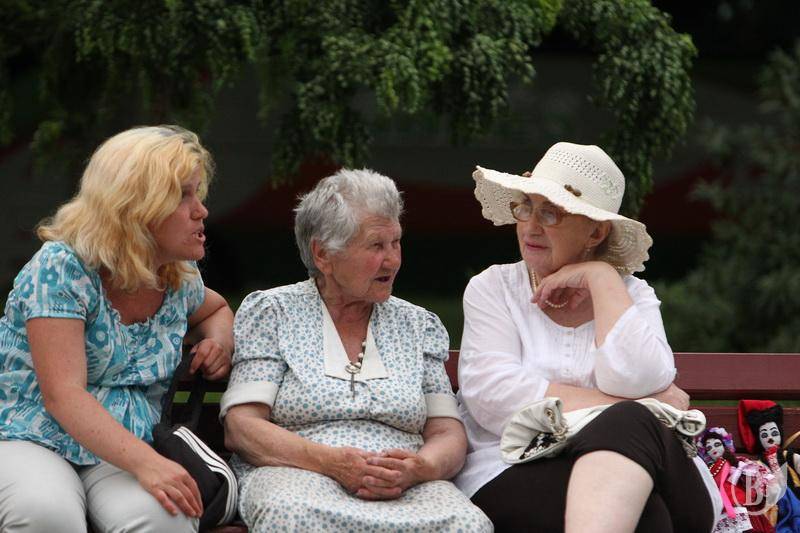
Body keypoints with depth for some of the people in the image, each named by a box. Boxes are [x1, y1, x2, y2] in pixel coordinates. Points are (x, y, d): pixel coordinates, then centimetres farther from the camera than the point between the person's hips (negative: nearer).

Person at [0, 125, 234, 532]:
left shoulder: (180, 277, 8)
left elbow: (215, 308, 35)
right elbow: (63, 395, -21)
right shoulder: (61, 267, -12)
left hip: (128, 449, 4)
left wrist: (219, 340, 8)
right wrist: (144, 462, -35)